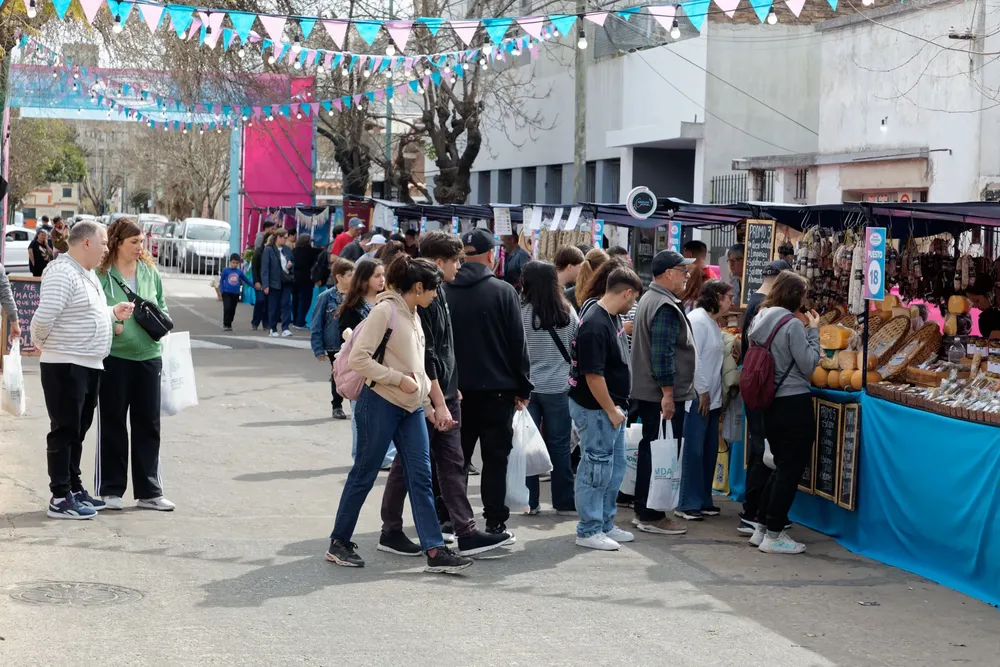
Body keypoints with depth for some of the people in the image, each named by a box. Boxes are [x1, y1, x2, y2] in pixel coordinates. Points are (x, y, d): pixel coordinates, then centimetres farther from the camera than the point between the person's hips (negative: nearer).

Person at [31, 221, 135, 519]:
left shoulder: (88, 274, 16)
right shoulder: (61, 273, -18)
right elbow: (44, 317, -26)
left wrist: (113, 313, 9)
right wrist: (41, 344, -8)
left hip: (89, 365, 10)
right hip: (65, 366, -10)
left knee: (78, 431, 16)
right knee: (64, 431, -4)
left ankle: (74, 489, 25)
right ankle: (60, 499, 1)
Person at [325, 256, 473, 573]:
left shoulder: (413, 316, 13)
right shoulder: (385, 311, -13)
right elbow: (358, 358, -18)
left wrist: (429, 405, 19)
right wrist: (399, 379, -19)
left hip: (411, 409, 8)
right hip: (380, 404, -8)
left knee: (421, 477, 1)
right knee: (364, 474, 2)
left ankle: (434, 550, 0)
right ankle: (339, 543, 16)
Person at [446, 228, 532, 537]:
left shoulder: (445, 291, -1)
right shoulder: (503, 291, -9)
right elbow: (517, 342, -7)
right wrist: (522, 386, 2)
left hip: (455, 386, 3)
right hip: (496, 387, -3)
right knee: (495, 456, 5)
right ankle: (495, 521, 5)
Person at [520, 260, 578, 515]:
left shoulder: (521, 312, -11)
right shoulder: (567, 312, -4)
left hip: (527, 386, -1)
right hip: (558, 387, 1)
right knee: (559, 445, 8)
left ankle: (529, 501, 11)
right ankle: (564, 502, 13)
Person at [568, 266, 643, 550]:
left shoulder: (614, 317, 7)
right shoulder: (595, 326, -23)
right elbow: (593, 375, -24)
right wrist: (611, 410, -17)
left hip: (612, 407, 10)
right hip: (596, 409, -10)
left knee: (616, 467, 16)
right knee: (597, 471, -1)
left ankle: (605, 524, 27)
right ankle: (589, 531, 9)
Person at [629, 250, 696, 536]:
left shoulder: (650, 299, 16)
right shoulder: (665, 306, -17)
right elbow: (663, 354, -24)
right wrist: (668, 394, -23)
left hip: (647, 392, 11)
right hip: (663, 394, -11)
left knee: (649, 450, 16)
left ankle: (643, 511, 23)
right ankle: (652, 516, 0)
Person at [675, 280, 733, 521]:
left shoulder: (713, 322, 16)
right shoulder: (697, 320, -13)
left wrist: (715, 394, 10)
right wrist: (702, 392, -16)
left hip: (711, 398, 9)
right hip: (697, 397, -9)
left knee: (709, 451, 10)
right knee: (693, 451, -5)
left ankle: (703, 501, 18)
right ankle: (687, 504, 0)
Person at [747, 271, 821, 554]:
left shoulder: (761, 319, 7)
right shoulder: (793, 324, -17)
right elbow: (809, 366, -13)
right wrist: (813, 331, -5)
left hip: (770, 402, 8)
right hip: (794, 403, -8)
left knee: (780, 466, 19)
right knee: (791, 469, 1)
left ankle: (762, 529, 21)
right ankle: (773, 536, 4)